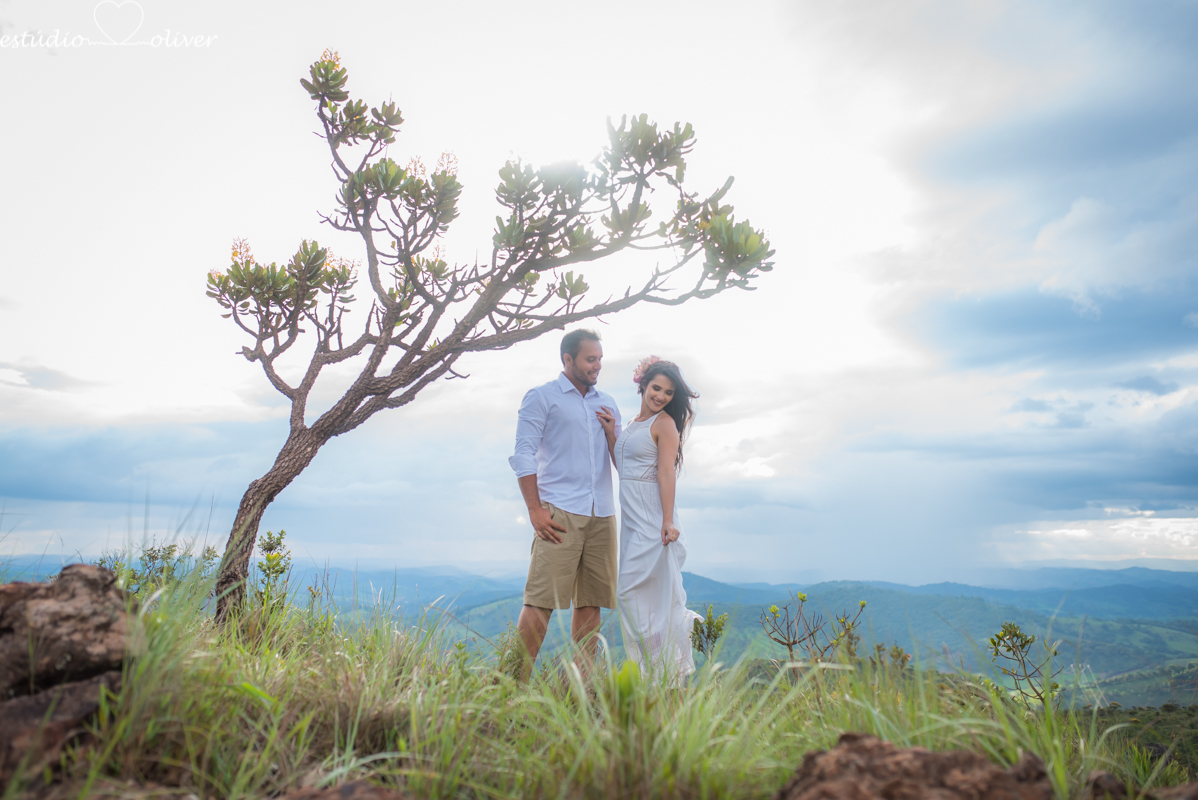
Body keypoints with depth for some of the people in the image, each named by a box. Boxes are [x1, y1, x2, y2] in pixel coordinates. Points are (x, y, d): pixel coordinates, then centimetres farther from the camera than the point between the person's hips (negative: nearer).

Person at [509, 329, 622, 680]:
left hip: (602, 513, 6)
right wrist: (535, 510, -11)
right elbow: (523, 454, -3)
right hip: (560, 512, -5)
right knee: (541, 599, -9)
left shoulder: (607, 403, 20)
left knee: (591, 601, 6)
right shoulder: (542, 397, 4)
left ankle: (583, 678, 14)